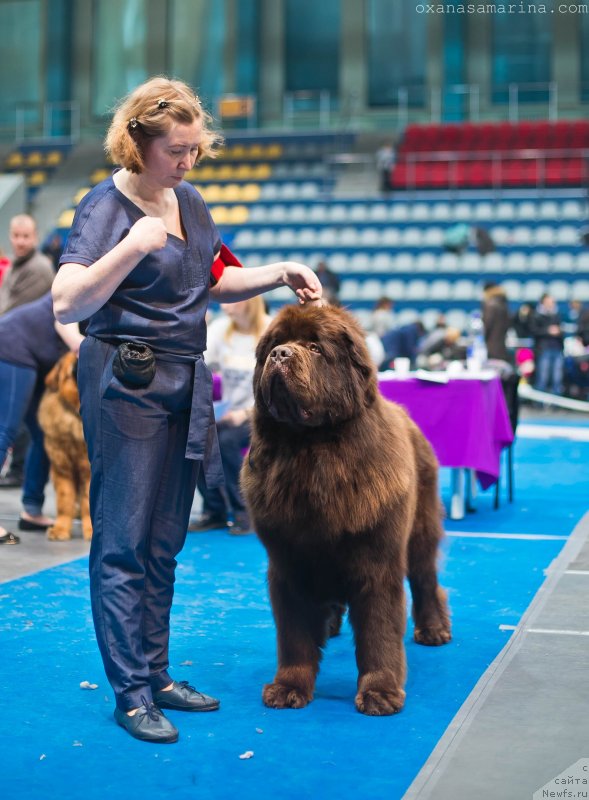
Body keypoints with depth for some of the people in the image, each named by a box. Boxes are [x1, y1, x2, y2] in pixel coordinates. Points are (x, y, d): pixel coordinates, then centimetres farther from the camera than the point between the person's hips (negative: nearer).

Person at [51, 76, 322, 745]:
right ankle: (131, 693, 5)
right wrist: (133, 245, -27)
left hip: (183, 381, 8)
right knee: (123, 540, -2)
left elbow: (214, 282, 24)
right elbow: (66, 303, -21)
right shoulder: (107, 206, -11)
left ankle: (155, 673, 22)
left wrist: (280, 275, 11)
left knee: (164, 539, 11)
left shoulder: (188, 200, 13)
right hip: (125, 382, -7)